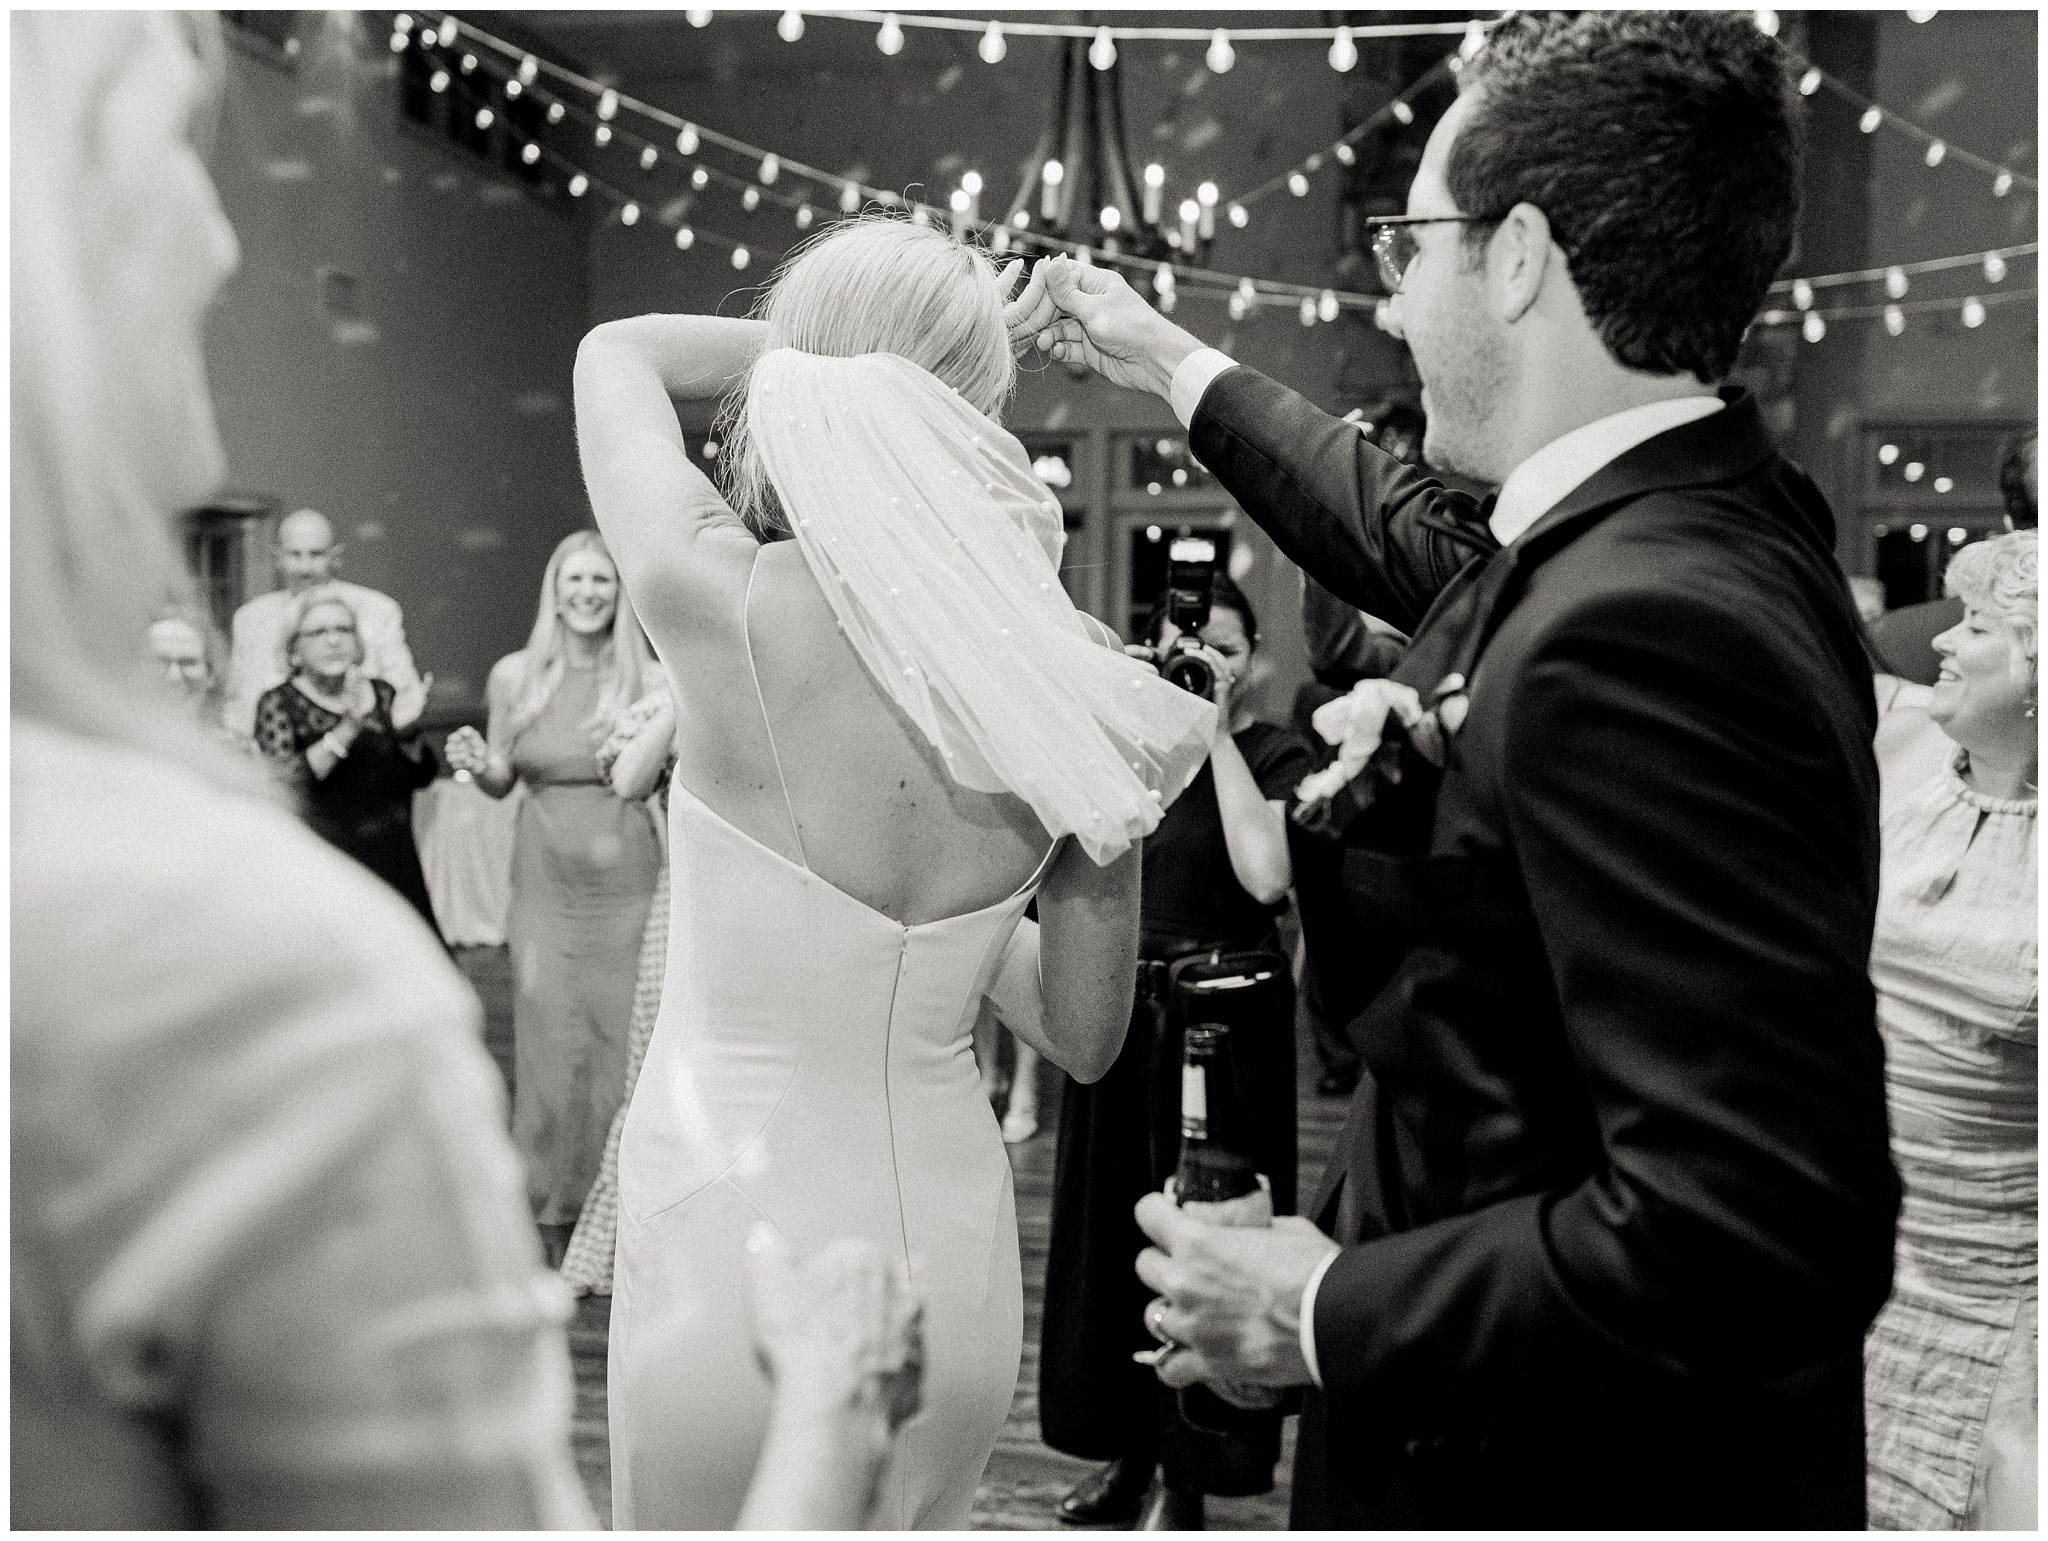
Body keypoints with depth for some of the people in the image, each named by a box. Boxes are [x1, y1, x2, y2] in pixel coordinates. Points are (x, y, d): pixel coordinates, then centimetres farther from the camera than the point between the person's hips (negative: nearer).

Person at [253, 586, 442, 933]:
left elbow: (424, 774, 8)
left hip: (393, 865, 4)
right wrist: (347, 729, -21)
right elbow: (285, 782, -15)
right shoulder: (279, 704, 0)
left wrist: (405, 727, -9)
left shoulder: (382, 694, 12)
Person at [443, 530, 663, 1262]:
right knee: (549, 1046, 3)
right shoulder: (514, 677, 4)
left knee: (625, 1044, 2)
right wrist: (476, 763, -8)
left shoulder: (650, 680, -1)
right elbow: (502, 781, 13)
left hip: (628, 881, -1)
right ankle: (552, 1220, 15)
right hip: (546, 881, 1)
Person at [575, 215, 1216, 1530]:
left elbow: (617, 354, 6)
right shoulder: (1072, 683, -8)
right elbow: (1084, 1040, 4)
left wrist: (823, 342, 12)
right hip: (949, 1260, 3)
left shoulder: (727, 605, -16)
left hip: (736, 1246, -3)